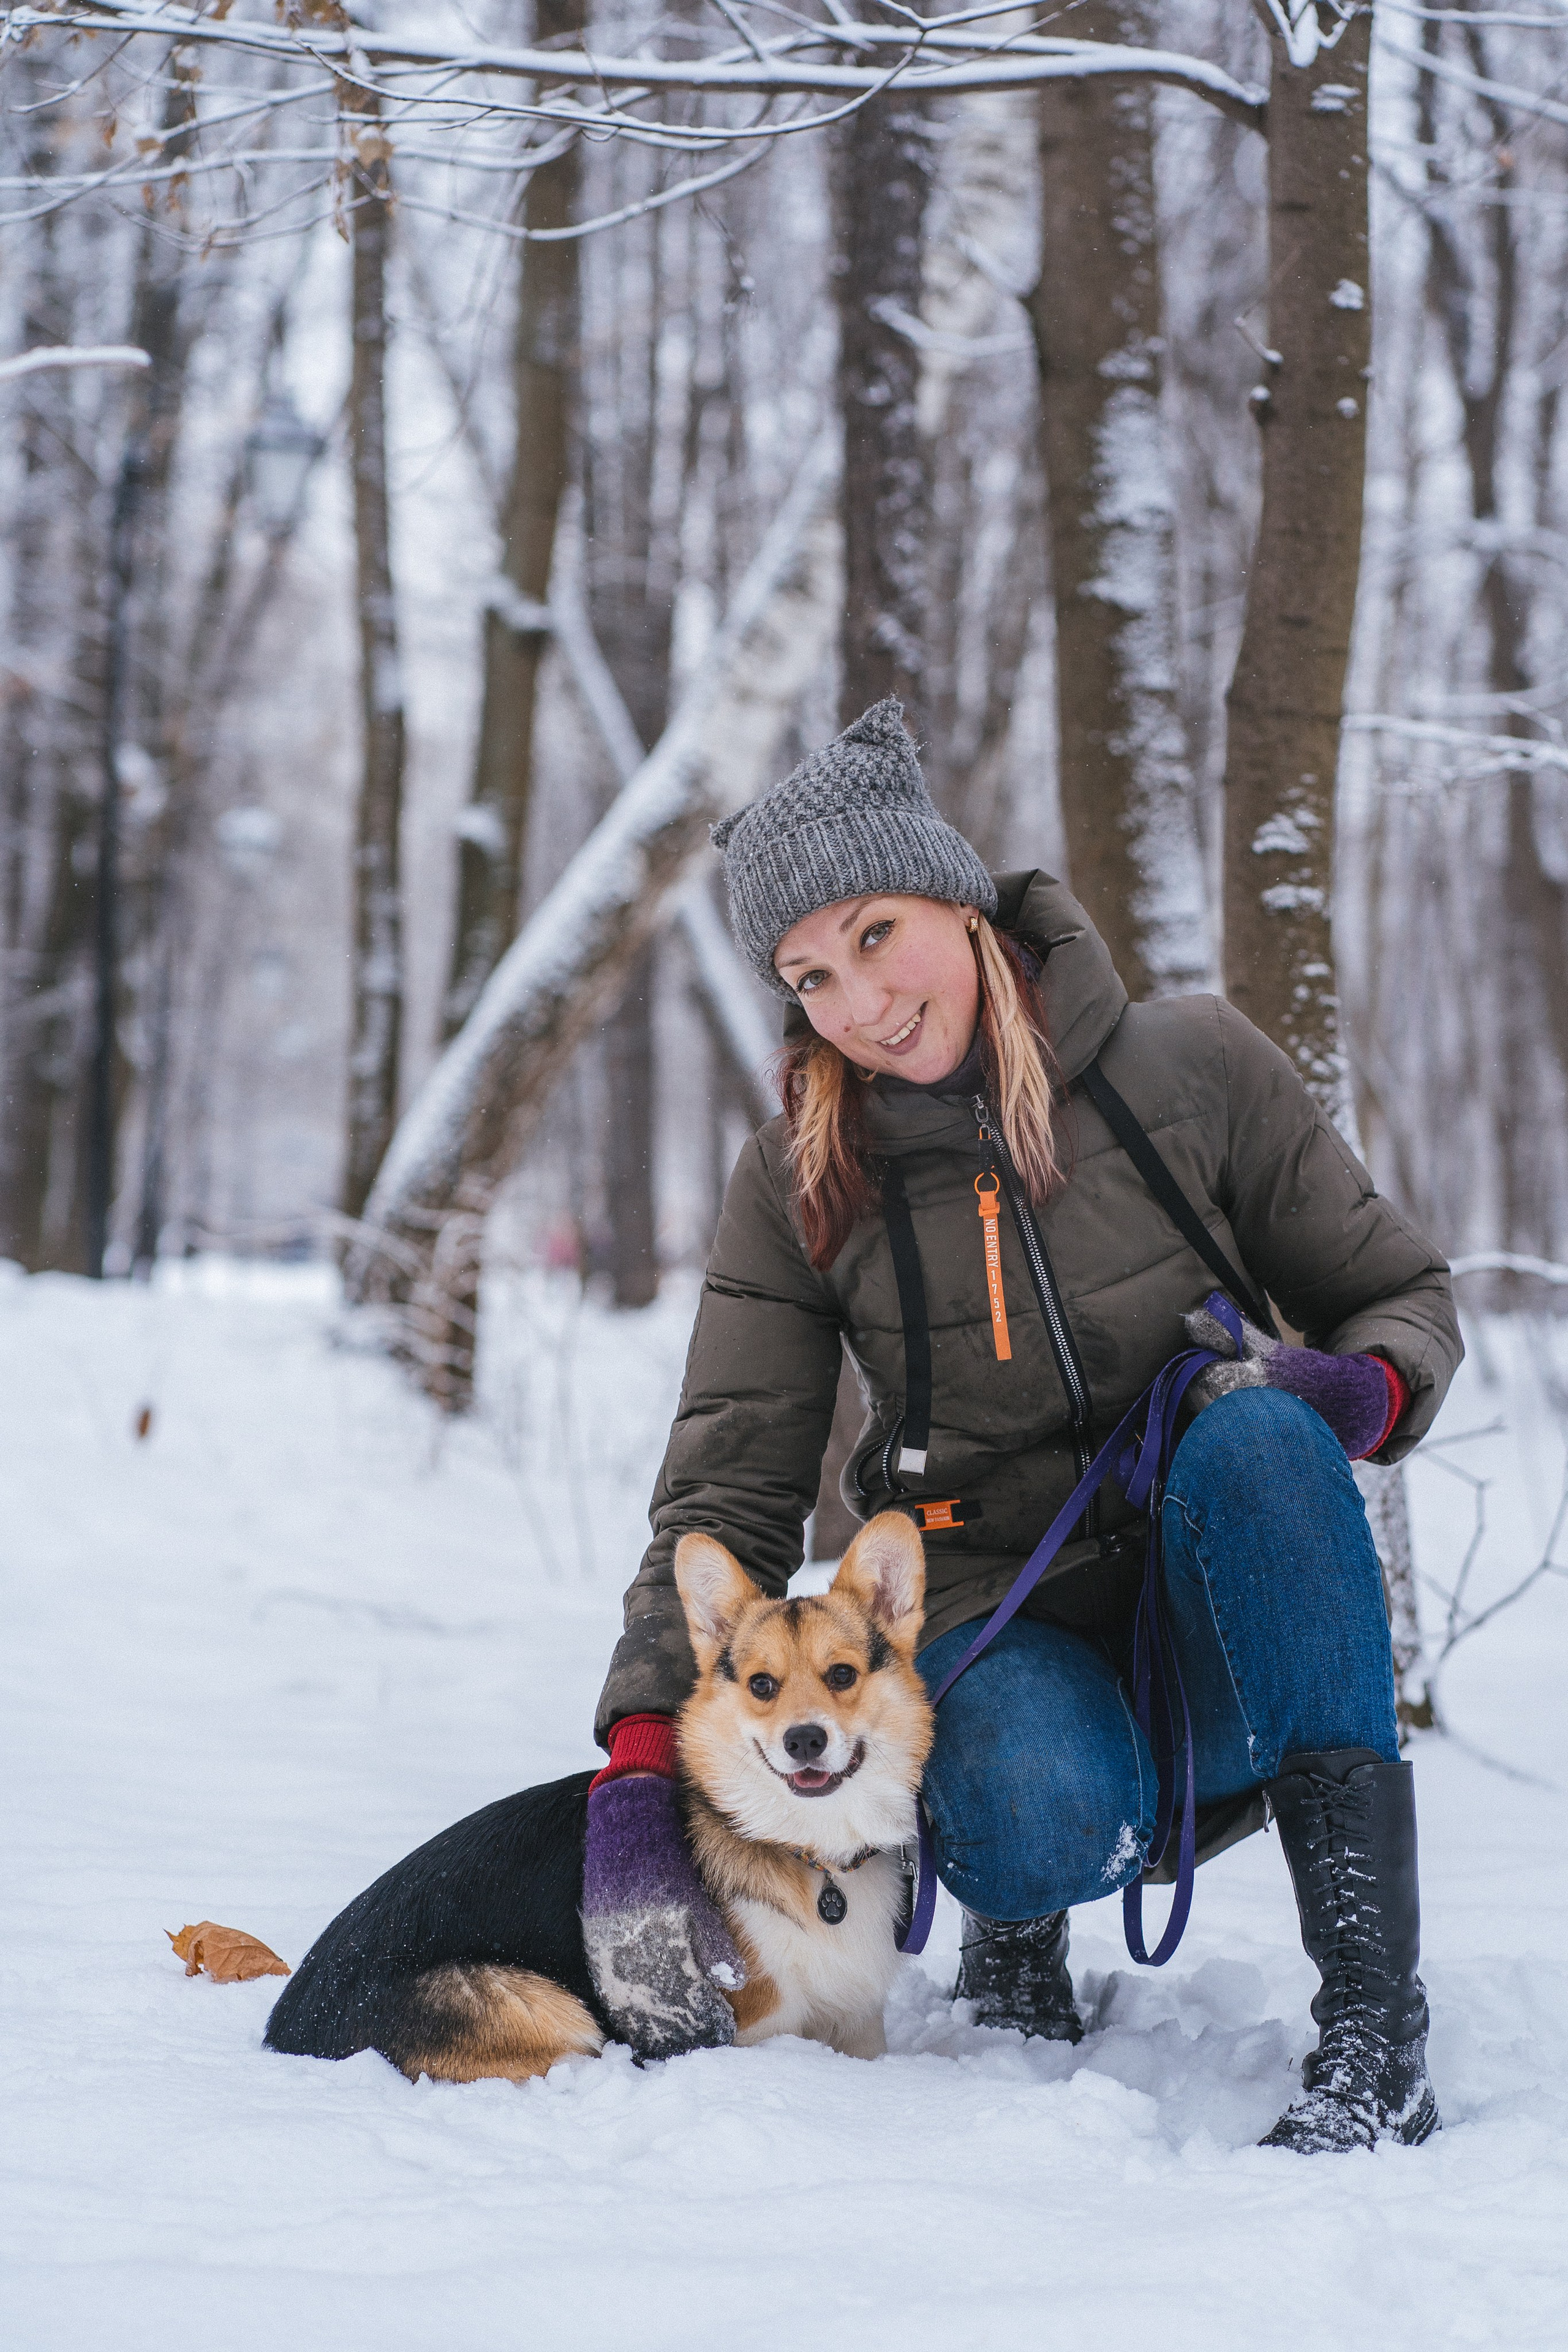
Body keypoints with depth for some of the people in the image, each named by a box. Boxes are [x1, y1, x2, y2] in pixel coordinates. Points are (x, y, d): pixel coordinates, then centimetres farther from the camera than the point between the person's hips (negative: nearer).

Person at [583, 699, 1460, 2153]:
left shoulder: (1190, 1067, -3)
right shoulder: (797, 1187, -1)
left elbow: (1402, 1297, 6)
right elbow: (726, 1501, -5)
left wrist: (1362, 1388, -19)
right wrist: (640, 1771, -19)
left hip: (1222, 1649, 1)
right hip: (998, 1636, 0)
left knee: (1255, 1431, -33)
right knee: (1044, 1815, -37)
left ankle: (1375, 2017, -33)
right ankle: (1016, 1926, 4)